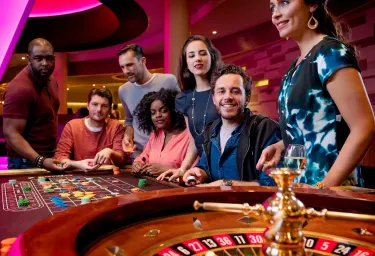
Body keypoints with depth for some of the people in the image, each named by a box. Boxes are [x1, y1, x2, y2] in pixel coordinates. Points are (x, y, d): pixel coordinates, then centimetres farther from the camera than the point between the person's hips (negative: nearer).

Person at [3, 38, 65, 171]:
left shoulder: (50, 79, 3)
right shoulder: (19, 88, -22)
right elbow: (11, 133, -23)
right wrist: (40, 160, -34)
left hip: (49, 156, 7)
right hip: (27, 161, -7)